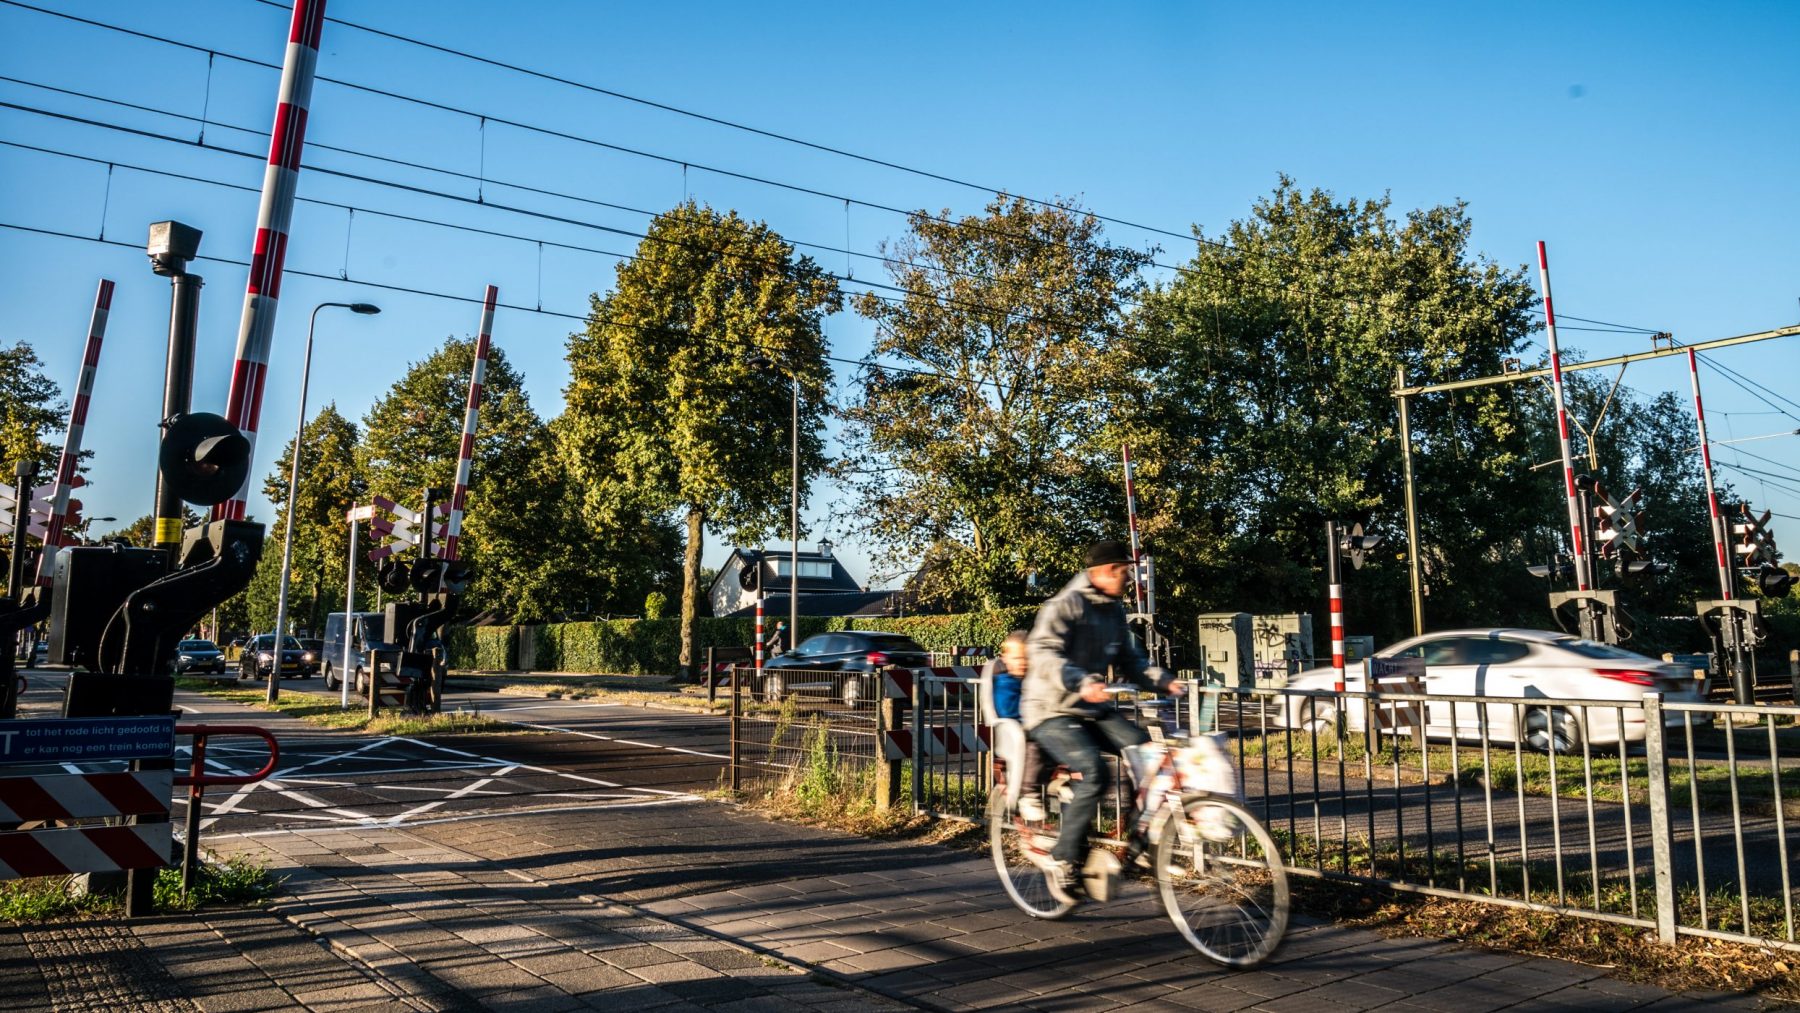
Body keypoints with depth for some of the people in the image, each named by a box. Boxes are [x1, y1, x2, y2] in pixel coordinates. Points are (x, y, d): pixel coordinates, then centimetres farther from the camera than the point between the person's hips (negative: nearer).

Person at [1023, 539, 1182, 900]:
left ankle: (1138, 842, 2)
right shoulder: (1066, 605, -16)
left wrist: (1163, 680, -1)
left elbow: (1129, 659, 17)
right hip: (1053, 712, -8)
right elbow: (1044, 654, -28)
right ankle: (1064, 860, -12)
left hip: (1094, 710, 8)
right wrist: (1083, 683, -42)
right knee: (1095, 772, -27)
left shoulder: (1114, 609, 10)